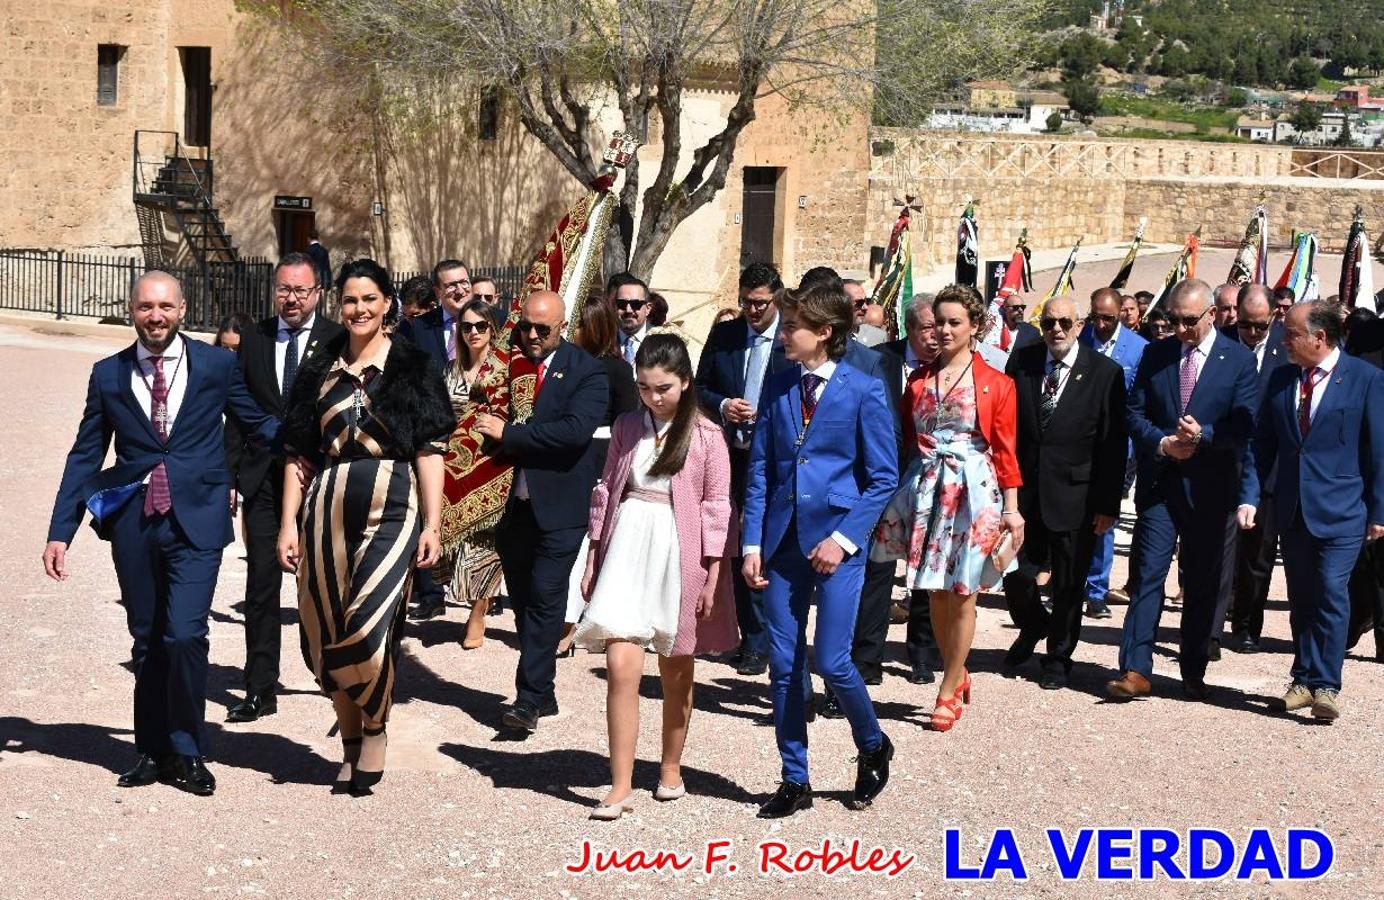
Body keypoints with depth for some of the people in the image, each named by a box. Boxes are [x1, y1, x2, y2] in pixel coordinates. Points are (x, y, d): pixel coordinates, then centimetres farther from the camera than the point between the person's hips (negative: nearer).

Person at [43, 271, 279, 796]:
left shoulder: (217, 365, 3)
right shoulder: (108, 375, 8)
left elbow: (260, 424, 12)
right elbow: (85, 456, 10)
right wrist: (60, 532, 6)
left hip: (196, 519, -2)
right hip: (133, 521, 3)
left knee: (184, 635, -12)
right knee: (147, 640, 10)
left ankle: (188, 755, 5)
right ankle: (153, 751, 24)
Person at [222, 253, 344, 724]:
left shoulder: (338, 341, -3)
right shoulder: (254, 339, 7)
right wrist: (229, 475, 3)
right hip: (263, 478, 2)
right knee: (261, 584, 2)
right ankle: (260, 689, 9)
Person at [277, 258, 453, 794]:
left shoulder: (413, 368, 5)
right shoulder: (319, 372, 13)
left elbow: (430, 451, 0)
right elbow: (298, 454, 11)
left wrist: (432, 525, -7)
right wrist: (288, 524, 4)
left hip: (392, 508, -3)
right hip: (328, 509, 3)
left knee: (370, 627, -13)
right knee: (327, 631, 4)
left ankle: (376, 731, 9)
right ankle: (350, 744, 18)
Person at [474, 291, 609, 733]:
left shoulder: (587, 372, -6)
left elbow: (576, 429, -20)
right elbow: (489, 416, 15)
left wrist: (508, 432, -18)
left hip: (558, 508, -5)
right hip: (512, 504, 5)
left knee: (545, 599, -7)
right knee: (523, 602, 11)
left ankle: (530, 698, -3)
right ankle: (542, 692, 22)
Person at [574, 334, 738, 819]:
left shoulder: (706, 435, -2)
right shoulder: (627, 427, 9)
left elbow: (718, 507, -2)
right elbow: (605, 491, 13)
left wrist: (712, 577, -6)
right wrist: (593, 560, 10)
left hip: (680, 553, -2)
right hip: (628, 546, 2)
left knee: (676, 670, 11)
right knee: (620, 667, -9)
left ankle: (671, 768, 29)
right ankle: (621, 786, -5)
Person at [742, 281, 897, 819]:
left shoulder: (863, 391, -5)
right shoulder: (779, 388, 7)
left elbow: (883, 477, -4)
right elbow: (760, 469, 8)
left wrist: (843, 538, -12)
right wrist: (753, 543, 0)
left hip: (837, 541, -4)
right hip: (783, 542, 5)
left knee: (832, 663, -6)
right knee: (783, 665, 6)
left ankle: (873, 748, 23)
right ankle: (794, 780, 19)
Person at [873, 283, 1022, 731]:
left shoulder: (996, 384, 0)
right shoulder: (919, 380, 9)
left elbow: (1006, 451, -1)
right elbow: (907, 440, 10)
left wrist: (1012, 508, -6)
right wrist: (897, 494, 3)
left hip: (973, 492, -3)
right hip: (926, 490, 3)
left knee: (962, 593, 1)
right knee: (936, 592, 9)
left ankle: (949, 689, 13)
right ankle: (957, 675, 28)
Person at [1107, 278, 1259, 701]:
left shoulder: (1239, 359, -2)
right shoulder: (1155, 354, 7)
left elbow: (1244, 425, -7)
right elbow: (1135, 413, 5)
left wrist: (1202, 435, -22)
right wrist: (1163, 443, -13)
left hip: (1209, 489, -1)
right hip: (1158, 483, 1)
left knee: (1202, 585, 8)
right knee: (1146, 575, -5)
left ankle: (1193, 673, 18)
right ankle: (1135, 670, -5)